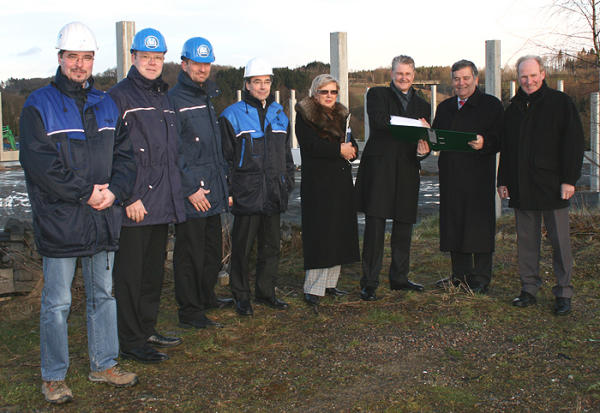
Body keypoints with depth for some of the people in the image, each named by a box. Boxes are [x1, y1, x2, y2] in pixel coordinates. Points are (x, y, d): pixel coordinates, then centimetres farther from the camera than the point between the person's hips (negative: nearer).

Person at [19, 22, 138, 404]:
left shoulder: (106, 104, 12)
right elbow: (39, 162, -13)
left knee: (103, 294, 14)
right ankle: (54, 377, 15)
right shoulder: (39, 105, -3)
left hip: (104, 218, 5)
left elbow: (125, 155, 10)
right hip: (59, 219, -5)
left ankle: (104, 364, 28)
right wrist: (86, 193, -17)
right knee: (57, 302, 2)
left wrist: (114, 190, -9)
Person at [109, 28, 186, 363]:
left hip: (162, 203, 8)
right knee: (130, 272, 0)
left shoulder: (163, 97, 17)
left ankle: (147, 330, 29)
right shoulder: (120, 96, -7)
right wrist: (128, 197, -18)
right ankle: (132, 342, 9)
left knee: (155, 270, 16)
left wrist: (175, 191, 17)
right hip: (134, 205, -8)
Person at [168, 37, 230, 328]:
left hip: (212, 194, 8)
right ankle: (189, 312, 11)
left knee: (213, 253, 16)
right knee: (190, 255, 0)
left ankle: (206, 300, 33)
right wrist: (190, 189, -16)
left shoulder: (208, 98, 17)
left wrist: (223, 185, 18)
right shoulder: (174, 100, -9)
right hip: (190, 196, -8)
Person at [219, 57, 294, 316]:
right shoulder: (232, 115, -2)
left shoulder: (279, 114, 13)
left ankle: (266, 292, 24)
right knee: (242, 247, 2)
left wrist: (288, 183, 15)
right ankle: (241, 296, 14)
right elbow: (225, 157, -2)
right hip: (246, 194, -5)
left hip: (273, 194, 5)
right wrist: (228, 191, -7)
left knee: (271, 246, 11)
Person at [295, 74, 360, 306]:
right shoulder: (304, 115, -3)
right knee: (319, 233, -8)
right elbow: (311, 145, -16)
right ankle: (313, 288, -4)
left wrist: (351, 148, -7)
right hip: (317, 181, -7)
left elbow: (351, 143, 16)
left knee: (339, 232, 7)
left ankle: (329, 282, 16)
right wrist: (339, 149, -16)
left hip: (341, 182, 7)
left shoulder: (341, 115, 18)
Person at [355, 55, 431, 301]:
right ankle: (369, 283, -3)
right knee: (375, 225, -8)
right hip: (379, 167, -4)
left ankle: (399, 278, 22)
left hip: (407, 170, 4)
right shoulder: (377, 95, 7)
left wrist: (422, 152, -10)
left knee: (404, 226, 9)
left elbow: (424, 140, 13)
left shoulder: (422, 105, 20)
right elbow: (378, 120, -14)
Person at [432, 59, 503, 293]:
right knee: (454, 223, 9)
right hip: (451, 176, 5)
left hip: (479, 176, -5)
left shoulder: (491, 105, 1)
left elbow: (500, 138, -7)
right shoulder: (445, 107, 18)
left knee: (479, 225, -3)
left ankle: (481, 278, 5)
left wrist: (484, 143, -26)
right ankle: (460, 274, 20)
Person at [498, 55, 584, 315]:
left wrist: (569, 179, -10)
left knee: (559, 240, 0)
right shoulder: (513, 108, 14)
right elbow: (506, 148, 19)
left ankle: (563, 293, 8)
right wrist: (503, 180, 13)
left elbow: (574, 143, -4)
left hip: (552, 184, -4)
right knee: (526, 240, 8)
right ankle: (529, 289, 17)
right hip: (521, 187, 5)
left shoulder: (560, 103, -1)